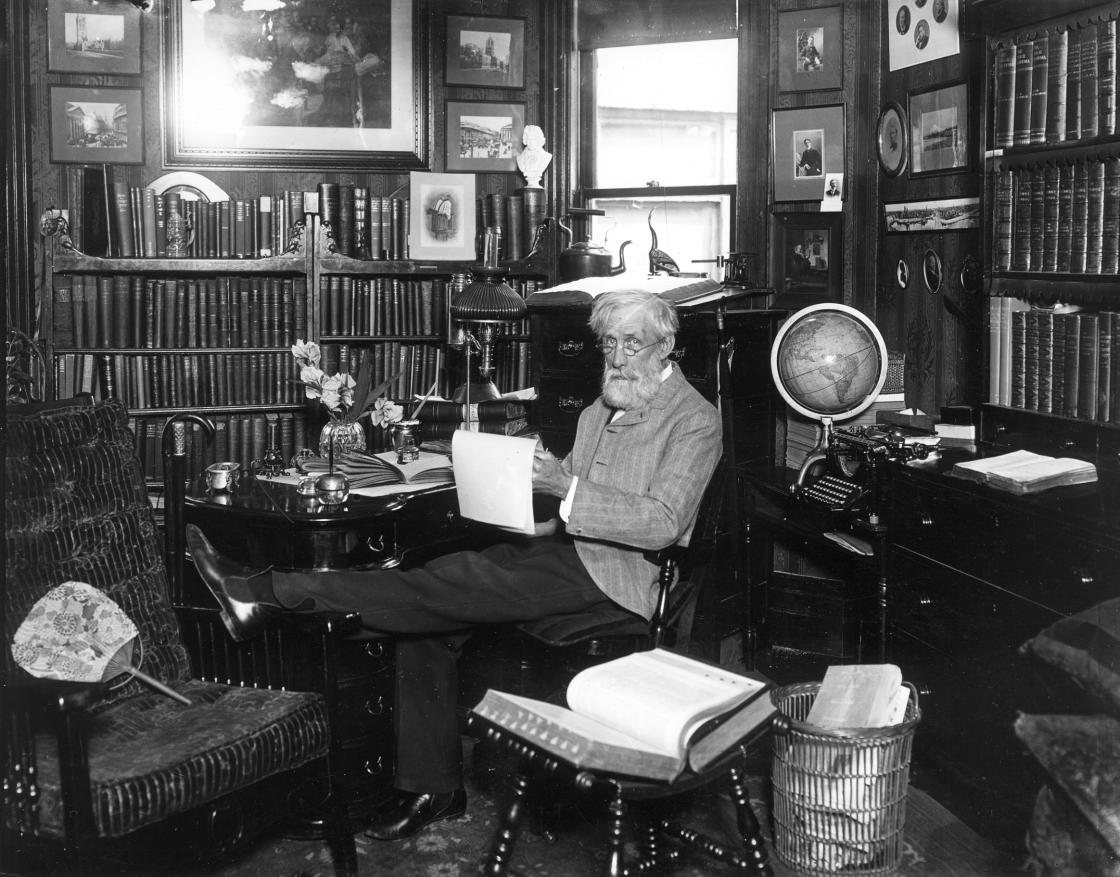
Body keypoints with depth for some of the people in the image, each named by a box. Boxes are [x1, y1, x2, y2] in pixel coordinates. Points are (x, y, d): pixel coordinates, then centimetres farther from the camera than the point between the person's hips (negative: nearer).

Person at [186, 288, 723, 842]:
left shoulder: (695, 420, -5)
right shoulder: (598, 412, 22)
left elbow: (664, 523, -18)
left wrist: (566, 487, -27)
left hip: (608, 570, -8)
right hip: (560, 545, 9)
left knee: (450, 584, -23)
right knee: (428, 620, -9)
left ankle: (272, 591, -24)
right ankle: (432, 788, -3)